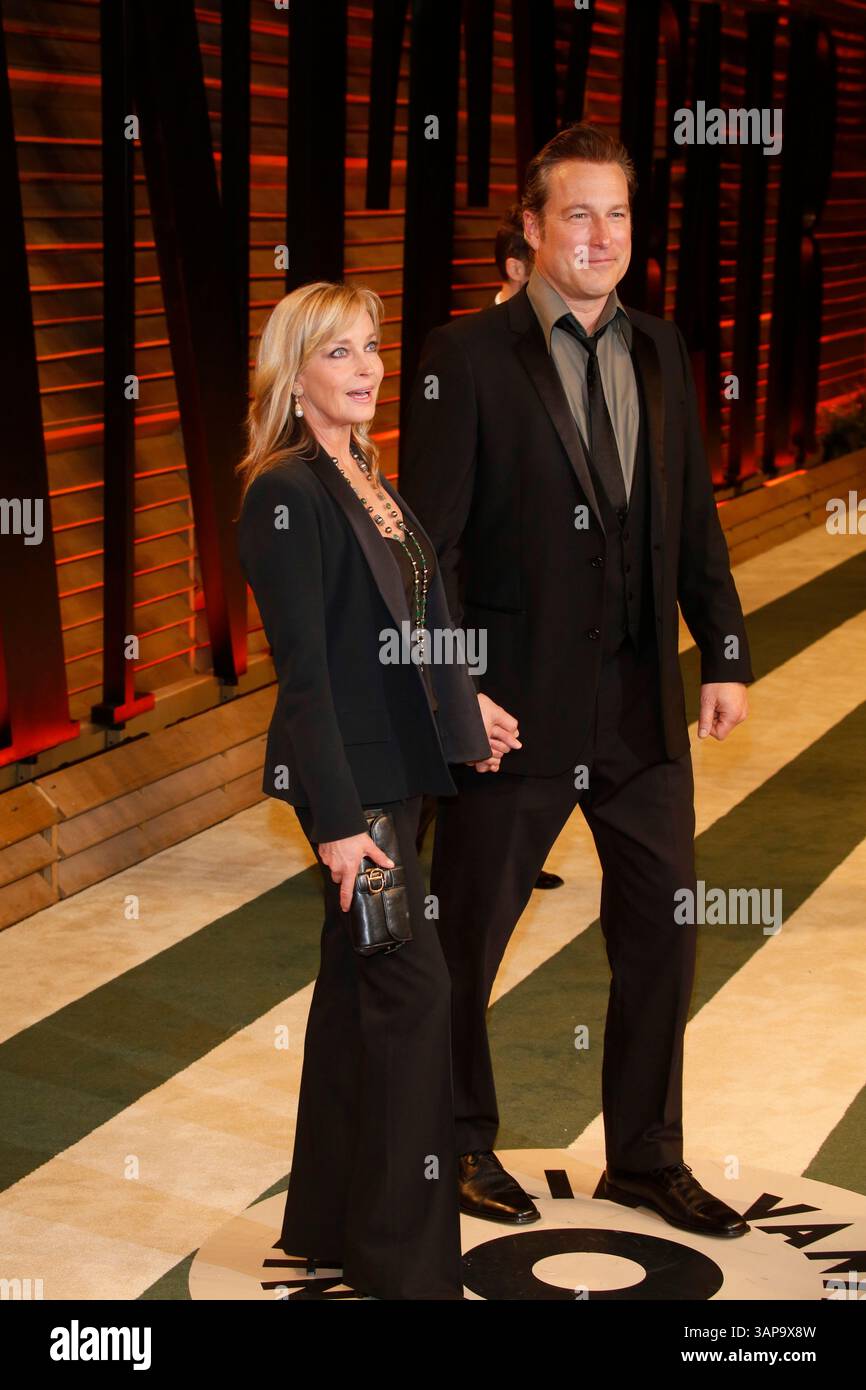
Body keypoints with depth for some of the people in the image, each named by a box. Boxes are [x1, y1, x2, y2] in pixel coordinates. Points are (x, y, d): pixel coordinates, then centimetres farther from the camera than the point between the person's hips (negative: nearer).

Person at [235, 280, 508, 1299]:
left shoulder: (369, 481, 11)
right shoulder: (287, 494, -16)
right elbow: (303, 670, -19)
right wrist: (337, 820, -21)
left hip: (395, 764, 9)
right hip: (344, 774, -9)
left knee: (356, 983, 14)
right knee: (413, 986, -7)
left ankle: (329, 1223, 27)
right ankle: (406, 1256, 4)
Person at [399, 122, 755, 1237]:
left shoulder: (659, 351, 8)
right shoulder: (468, 355, -9)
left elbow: (693, 516, 11)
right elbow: (430, 543, -12)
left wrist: (725, 653, 6)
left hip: (645, 704, 5)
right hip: (518, 706, -5)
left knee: (662, 934, 11)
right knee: (466, 936, 11)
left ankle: (645, 1158, 28)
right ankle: (459, 1140, 33)